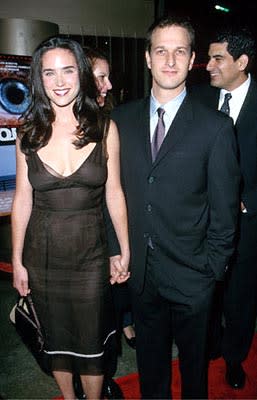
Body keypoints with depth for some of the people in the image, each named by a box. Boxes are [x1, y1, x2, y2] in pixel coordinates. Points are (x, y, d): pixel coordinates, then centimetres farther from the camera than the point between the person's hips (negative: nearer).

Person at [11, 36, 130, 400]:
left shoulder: (105, 129, -6)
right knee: (55, 340, 21)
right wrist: (17, 261, 2)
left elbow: (114, 194, -2)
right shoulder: (28, 133, -3)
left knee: (91, 342, 14)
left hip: (90, 254, -1)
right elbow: (22, 199, 0)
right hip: (42, 256, 2)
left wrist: (125, 251, 1)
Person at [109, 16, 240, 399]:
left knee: (193, 357, 22)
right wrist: (116, 252, 1)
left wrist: (211, 268, -7)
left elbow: (223, 209, -7)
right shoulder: (122, 119, 0)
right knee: (150, 354, 24)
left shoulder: (216, 126, -10)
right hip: (140, 271, 3)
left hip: (190, 277, -2)